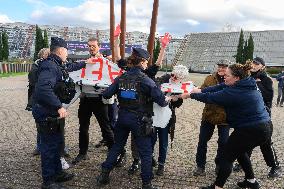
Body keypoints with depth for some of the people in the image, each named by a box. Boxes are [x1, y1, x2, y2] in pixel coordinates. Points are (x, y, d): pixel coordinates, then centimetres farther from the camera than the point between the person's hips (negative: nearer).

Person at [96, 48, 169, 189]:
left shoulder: (121, 78, 0)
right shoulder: (145, 80, -14)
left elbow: (106, 94, 2)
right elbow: (161, 100, -16)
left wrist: (118, 92, 22)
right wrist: (166, 101, 6)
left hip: (122, 117, 5)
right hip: (139, 120, -5)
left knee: (117, 146, 22)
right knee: (145, 152, 8)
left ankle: (104, 175, 30)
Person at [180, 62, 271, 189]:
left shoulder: (235, 92, -23)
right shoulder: (248, 84, 4)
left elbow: (210, 97, -17)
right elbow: (222, 87, 6)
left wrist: (190, 95, -4)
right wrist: (201, 90, 3)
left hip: (250, 130, -10)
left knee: (228, 156, 4)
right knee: (239, 151, 27)